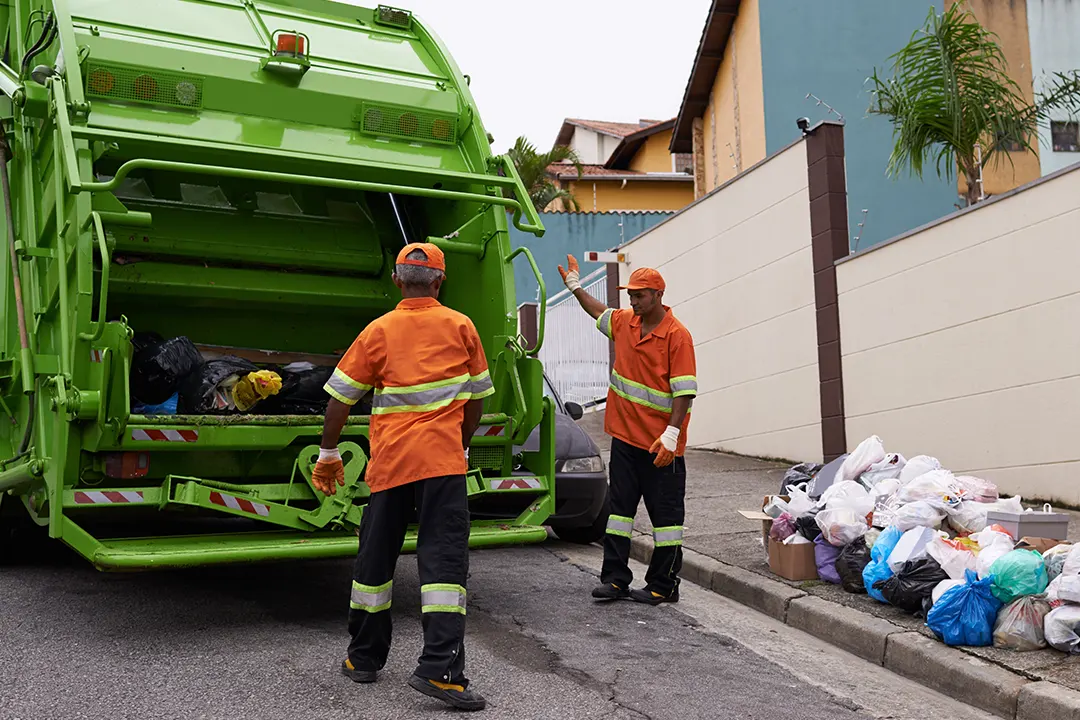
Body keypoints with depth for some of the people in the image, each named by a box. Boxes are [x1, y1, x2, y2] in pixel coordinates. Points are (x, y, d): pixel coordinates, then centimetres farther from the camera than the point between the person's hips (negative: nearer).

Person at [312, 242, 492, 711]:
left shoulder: (379, 331, 4)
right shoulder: (461, 327, 5)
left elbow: (340, 398, 4)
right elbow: (476, 397, 11)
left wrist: (328, 453, 15)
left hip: (389, 461, 2)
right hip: (443, 459, -1)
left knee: (375, 559, 14)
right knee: (443, 560, -4)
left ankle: (364, 658, 26)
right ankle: (440, 669, -13)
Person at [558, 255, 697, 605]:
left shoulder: (677, 335, -13)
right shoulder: (625, 321, 8)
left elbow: (684, 390, -17)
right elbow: (601, 313, 32)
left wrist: (671, 434, -23)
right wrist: (575, 286, 35)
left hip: (660, 445, -7)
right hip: (625, 436, 7)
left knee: (665, 513, 2)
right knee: (619, 506, 9)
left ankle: (664, 586, 10)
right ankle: (615, 579, 16)